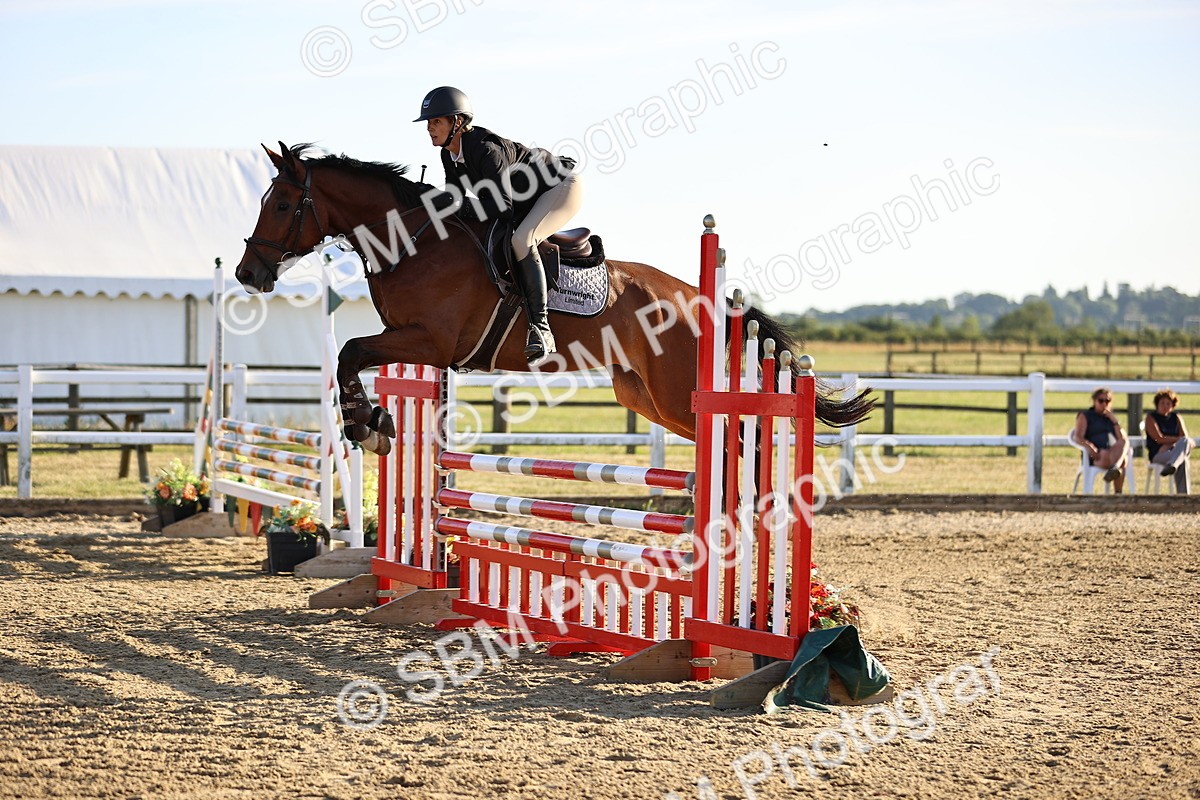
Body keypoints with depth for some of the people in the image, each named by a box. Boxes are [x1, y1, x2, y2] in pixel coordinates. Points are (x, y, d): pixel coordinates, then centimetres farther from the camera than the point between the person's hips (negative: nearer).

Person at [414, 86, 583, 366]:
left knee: (520, 240, -34)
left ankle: (540, 328, -32)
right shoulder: (450, 155, -5)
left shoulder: (486, 149, -32)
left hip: (562, 186, -10)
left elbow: (502, 208, -35)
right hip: (527, 202, 10)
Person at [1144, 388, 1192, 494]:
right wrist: (1179, 439, -6)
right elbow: (1159, 439, -6)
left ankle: (1171, 465, -59)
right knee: (1182, 460, -37)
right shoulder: (1151, 418, 7)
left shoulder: (1176, 417, 19)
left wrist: (1169, 444, -16)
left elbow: (1185, 437, 4)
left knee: (1186, 442, -36)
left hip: (1175, 451, 3)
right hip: (1157, 454, -3)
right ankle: (1182, 494, -49)